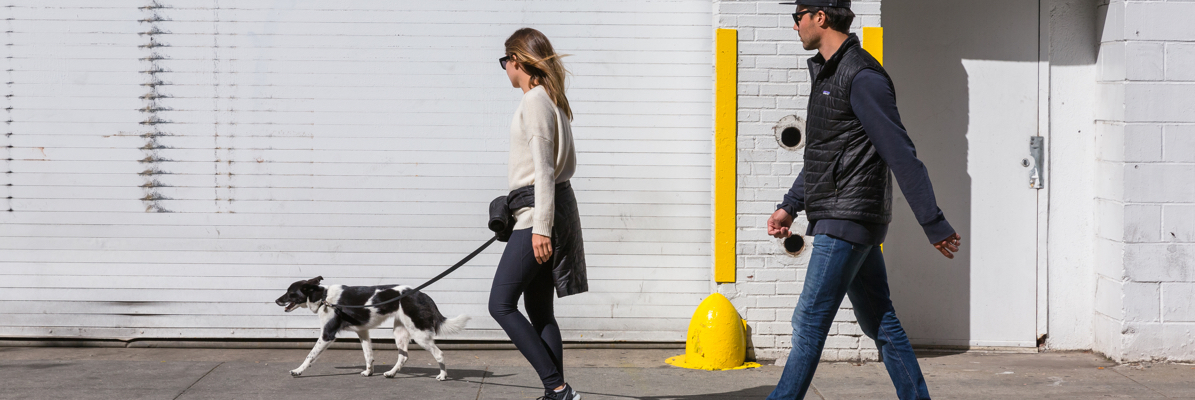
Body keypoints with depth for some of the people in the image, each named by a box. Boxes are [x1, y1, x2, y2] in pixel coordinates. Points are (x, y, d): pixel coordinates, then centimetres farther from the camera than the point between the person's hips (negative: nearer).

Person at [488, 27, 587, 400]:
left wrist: (541, 227, -20)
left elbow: (544, 169, -17)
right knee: (539, 310, 9)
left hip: (539, 212, -10)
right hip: (555, 207, 10)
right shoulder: (552, 101, 18)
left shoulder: (535, 101, -12)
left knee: (501, 304, -11)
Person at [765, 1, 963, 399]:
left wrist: (934, 225, -19)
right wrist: (790, 206, 25)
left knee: (809, 321, -7)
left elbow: (901, 155, -18)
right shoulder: (826, 72, 16)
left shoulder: (862, 76, -15)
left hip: (848, 220, -10)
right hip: (839, 218, 10)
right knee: (879, 322, 11)